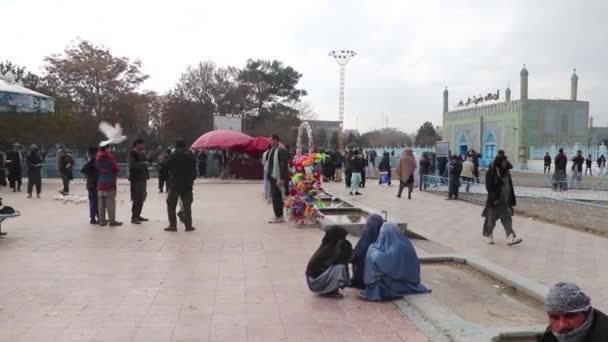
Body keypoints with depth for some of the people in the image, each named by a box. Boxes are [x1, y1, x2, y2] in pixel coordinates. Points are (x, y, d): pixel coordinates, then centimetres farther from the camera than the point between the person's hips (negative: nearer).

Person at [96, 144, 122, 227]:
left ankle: (102, 221, 11)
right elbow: (116, 169, -11)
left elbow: (97, 169, 12)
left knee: (101, 203, 8)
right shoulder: (109, 157, -12)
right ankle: (112, 221, -1)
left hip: (100, 183, 6)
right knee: (110, 203, -3)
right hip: (110, 183, -6)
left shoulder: (97, 158, 8)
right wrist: (117, 170, 8)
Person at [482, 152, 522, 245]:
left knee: (507, 219, 0)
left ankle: (510, 238, -4)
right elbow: (489, 186, -18)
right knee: (491, 218, 7)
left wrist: (511, 199, 13)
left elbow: (509, 186, 13)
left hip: (505, 201, 7)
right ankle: (488, 235, 25)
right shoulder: (491, 172, -14)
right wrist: (494, 199, -23)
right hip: (495, 200, -6)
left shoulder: (506, 172, 8)